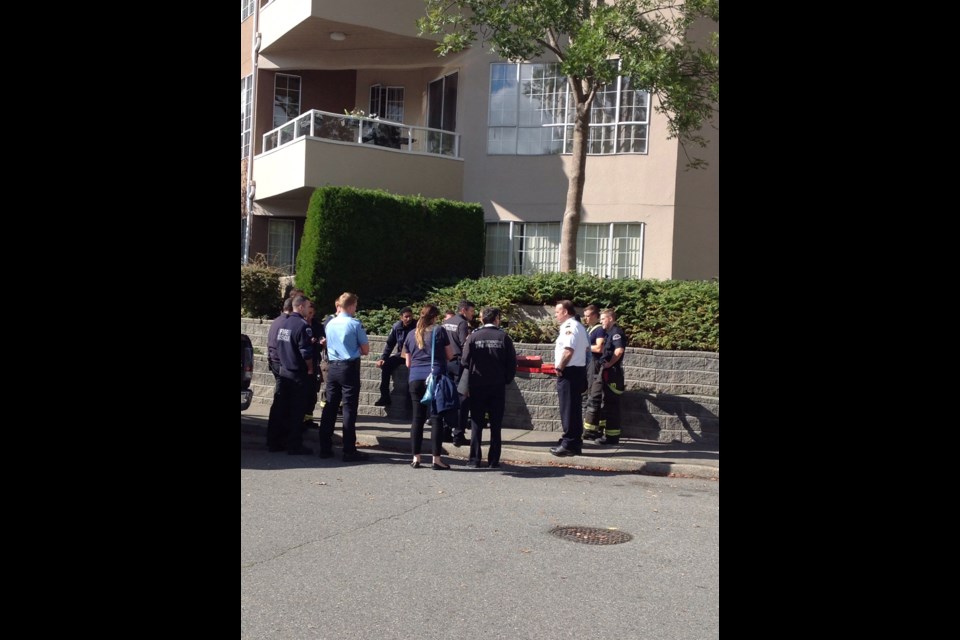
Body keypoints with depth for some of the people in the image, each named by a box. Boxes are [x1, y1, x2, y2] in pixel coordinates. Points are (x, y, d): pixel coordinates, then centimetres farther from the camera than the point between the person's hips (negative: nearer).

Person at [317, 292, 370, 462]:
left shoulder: (330, 324, 7)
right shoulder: (355, 324, -10)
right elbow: (365, 350, -4)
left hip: (332, 367, 6)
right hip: (349, 368, -5)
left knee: (330, 407, 10)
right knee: (349, 409, -3)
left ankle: (325, 448, 14)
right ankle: (349, 451, -1)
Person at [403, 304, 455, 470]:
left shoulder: (411, 335, 12)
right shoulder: (439, 331, 0)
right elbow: (450, 355, 5)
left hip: (416, 380, 4)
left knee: (417, 418, 8)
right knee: (436, 418, -1)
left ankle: (416, 458, 10)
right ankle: (436, 459, -1)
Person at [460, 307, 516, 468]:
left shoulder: (473, 337, -5)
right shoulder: (504, 338, -5)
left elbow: (465, 361, -6)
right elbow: (512, 363, -5)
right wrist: (506, 380, 8)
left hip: (477, 386, 0)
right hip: (498, 387, 0)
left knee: (476, 424, 8)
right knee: (496, 425, 8)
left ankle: (476, 459, 7)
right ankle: (494, 460, 7)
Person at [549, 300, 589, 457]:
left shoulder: (569, 327, -15)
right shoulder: (579, 327, 17)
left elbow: (568, 350, -26)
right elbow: (585, 349, 21)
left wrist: (559, 367, -14)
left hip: (569, 372, -10)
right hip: (579, 369, 10)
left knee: (568, 408, -6)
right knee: (575, 408, 13)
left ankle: (569, 444, -4)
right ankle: (575, 442, 19)